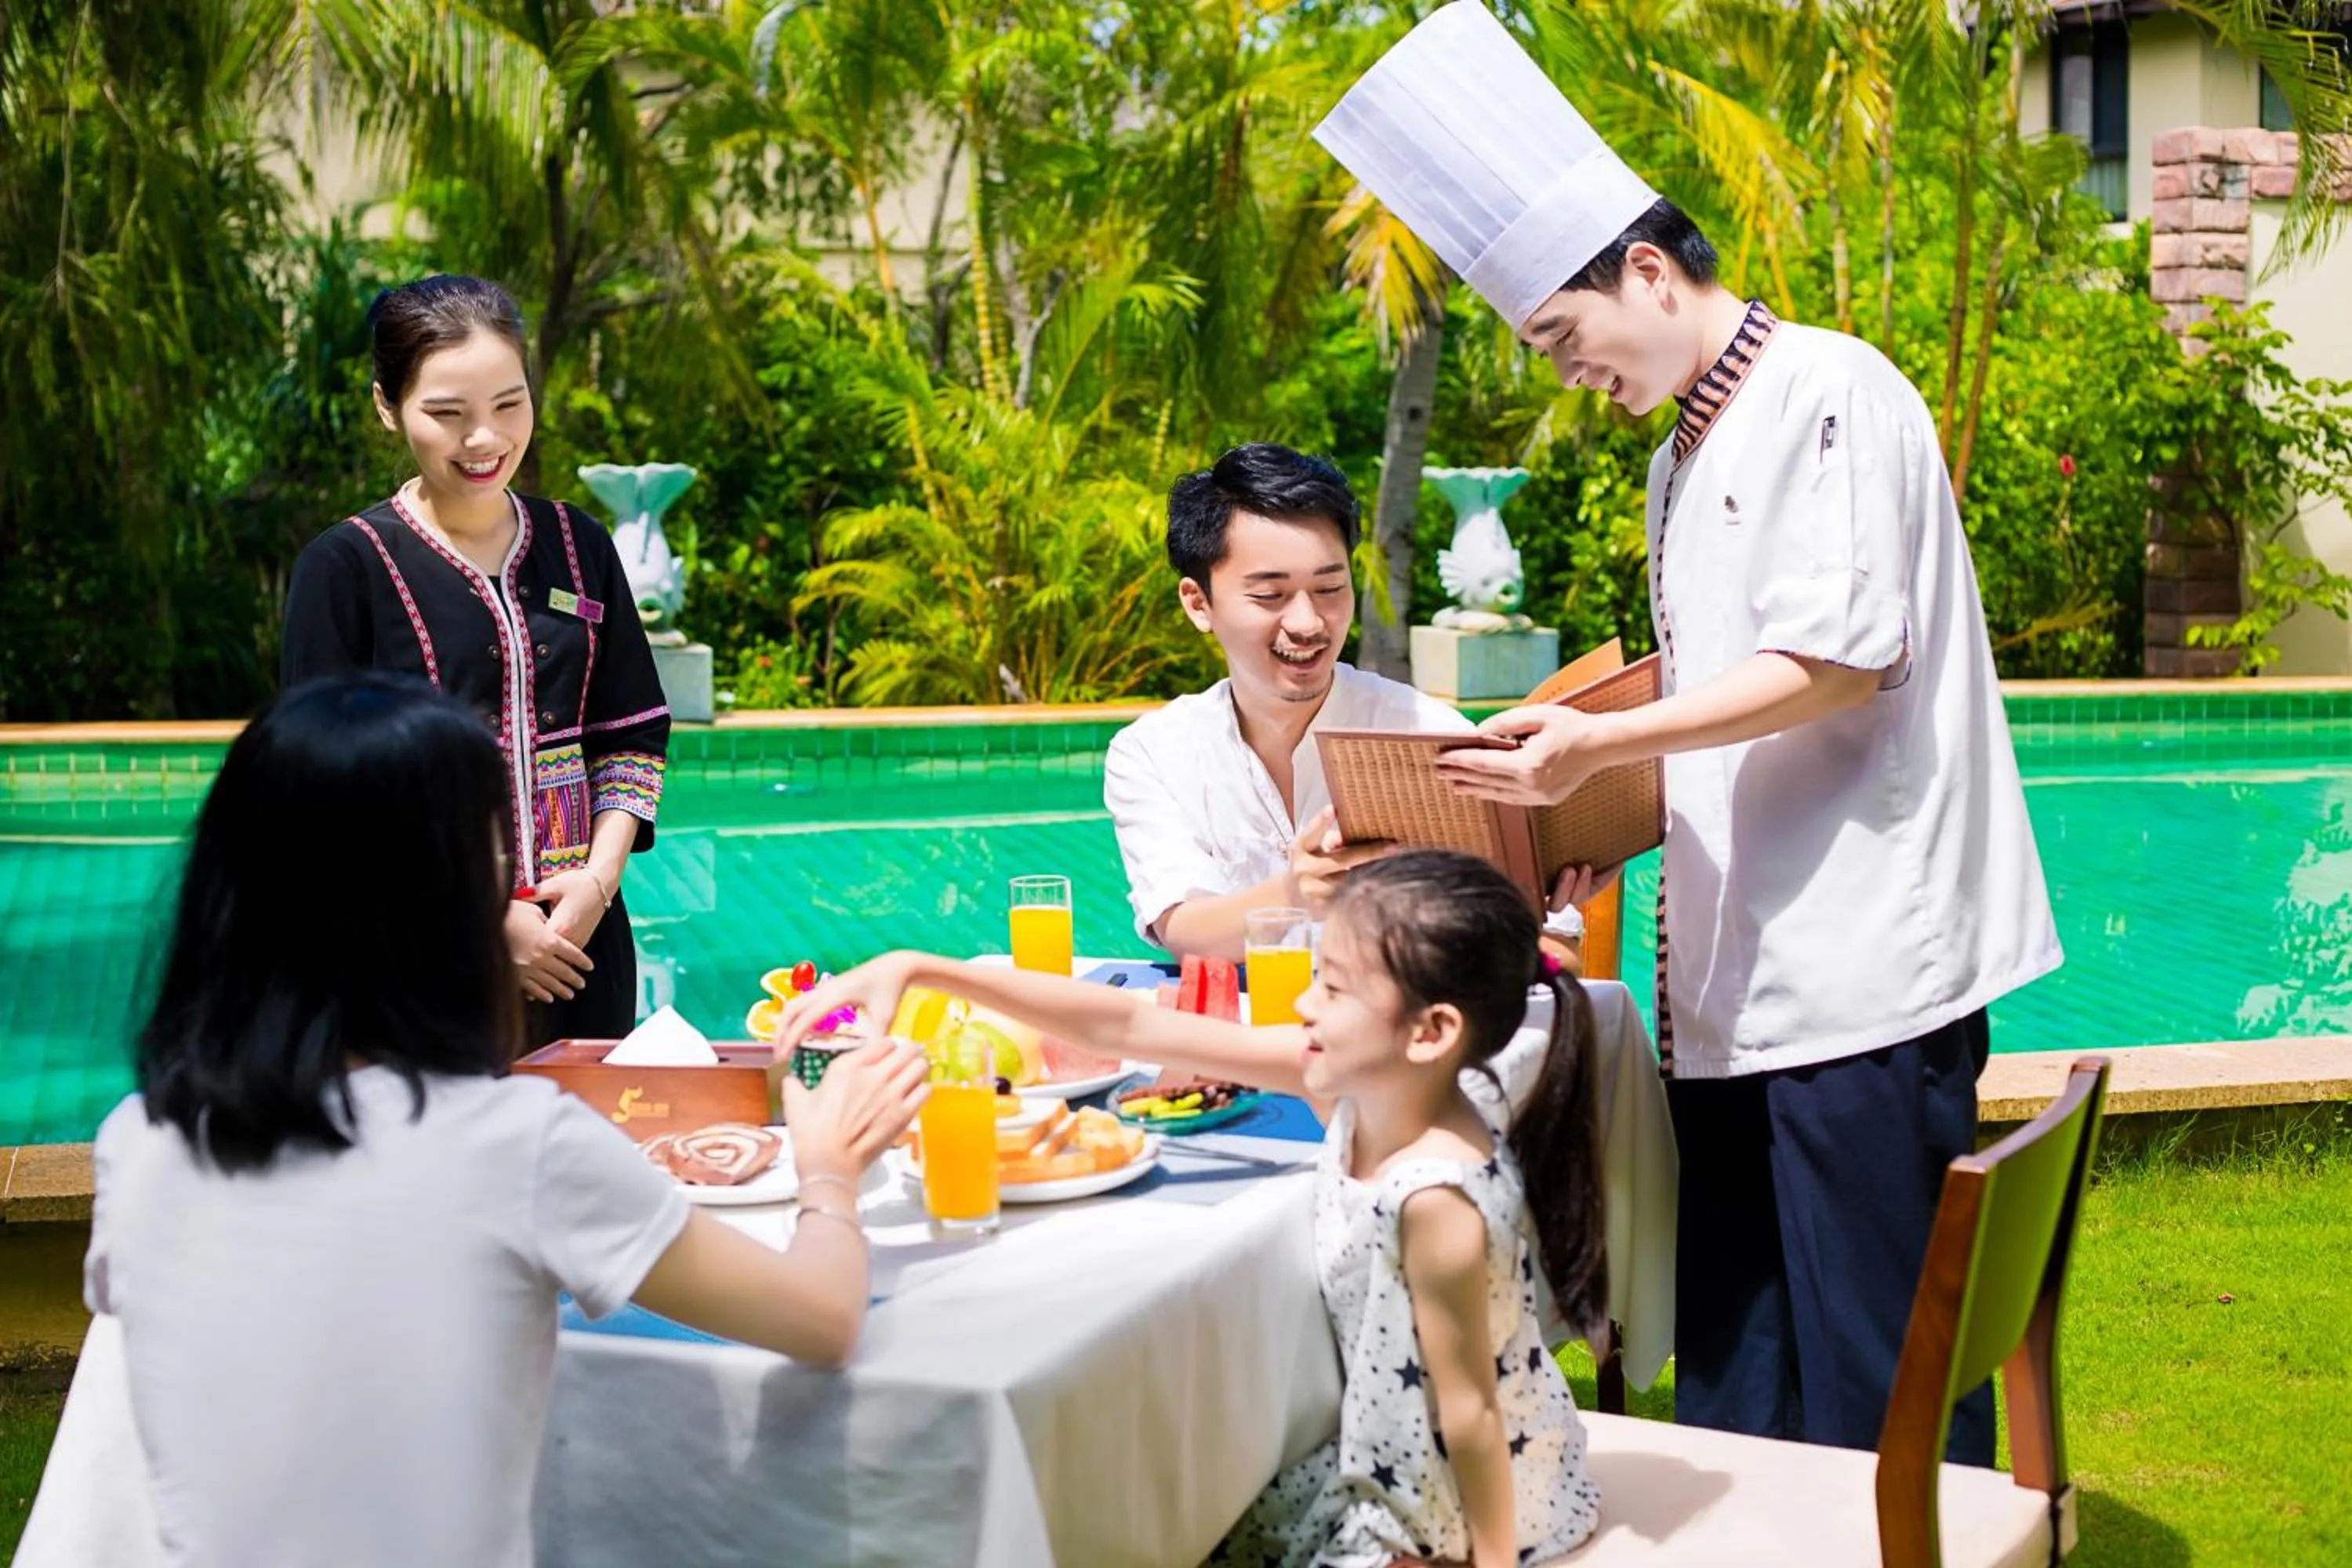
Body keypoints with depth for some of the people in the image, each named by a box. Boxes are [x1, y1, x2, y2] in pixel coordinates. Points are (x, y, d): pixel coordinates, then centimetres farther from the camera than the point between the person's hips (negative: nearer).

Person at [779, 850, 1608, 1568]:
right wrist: (918, 970, -14)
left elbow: (1468, 1413, -24)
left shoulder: (1436, 1202, -35)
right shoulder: (1355, 1083, -13)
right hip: (1394, 1455, 7)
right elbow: (1127, 1028, -13)